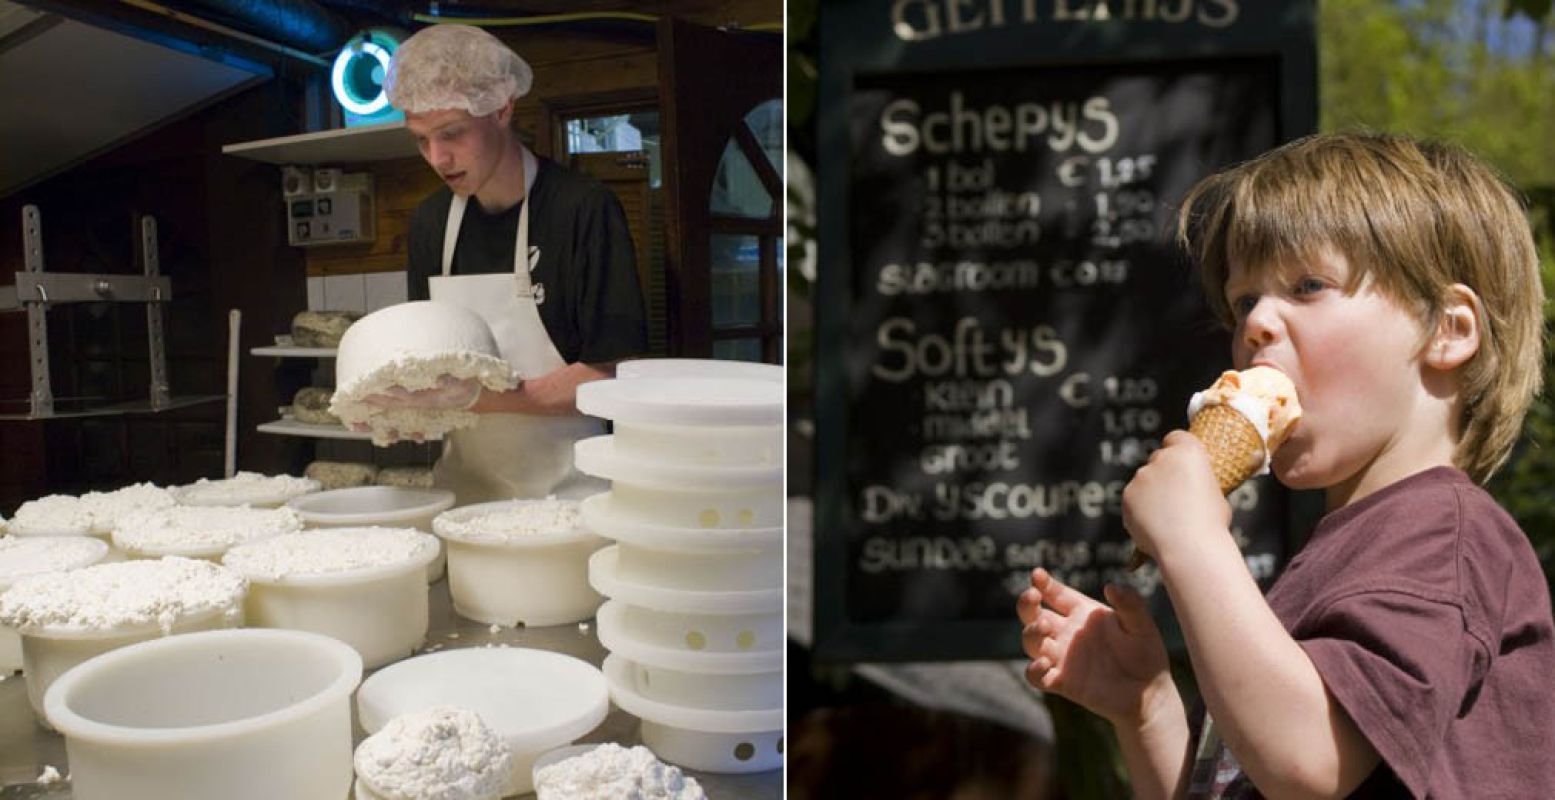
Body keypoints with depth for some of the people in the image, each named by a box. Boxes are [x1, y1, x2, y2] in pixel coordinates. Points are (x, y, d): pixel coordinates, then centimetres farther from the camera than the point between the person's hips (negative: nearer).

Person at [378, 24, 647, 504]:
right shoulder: (430, 222, 6)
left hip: (564, 492, -5)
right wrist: (399, 399, -8)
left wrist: (478, 397, -23)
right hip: (464, 483, 5)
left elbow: (609, 377, -15)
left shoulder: (583, 210, -13)